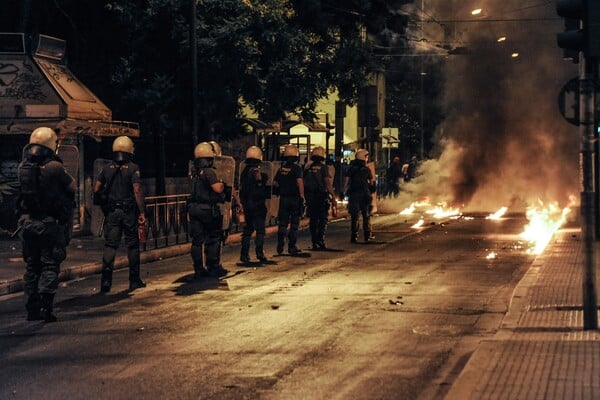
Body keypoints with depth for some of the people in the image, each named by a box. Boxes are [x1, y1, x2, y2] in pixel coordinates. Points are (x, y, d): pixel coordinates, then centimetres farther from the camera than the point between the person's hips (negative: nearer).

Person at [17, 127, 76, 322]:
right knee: (50, 266, 1)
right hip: (50, 224, -5)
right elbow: (73, 187, -3)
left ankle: (32, 309, 13)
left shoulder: (23, 167, 1)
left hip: (26, 221, 5)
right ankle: (46, 308, -7)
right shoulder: (55, 167, -13)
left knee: (31, 266, 13)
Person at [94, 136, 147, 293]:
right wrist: (142, 212, -14)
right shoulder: (133, 168, -7)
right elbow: (137, 191, -15)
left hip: (112, 213, 3)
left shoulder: (106, 168, 5)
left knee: (110, 245, 2)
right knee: (132, 245, 9)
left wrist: (104, 205, 17)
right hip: (129, 213, -2)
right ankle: (134, 281, 14)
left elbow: (96, 189, 2)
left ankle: (106, 280, -12)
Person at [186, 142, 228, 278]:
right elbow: (217, 189, -22)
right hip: (209, 210, -7)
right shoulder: (209, 171, -14)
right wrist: (222, 184, -3)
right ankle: (213, 268, 6)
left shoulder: (195, 174, 11)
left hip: (194, 209, 7)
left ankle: (199, 270, 8)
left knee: (197, 240, 7)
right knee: (213, 239, 4)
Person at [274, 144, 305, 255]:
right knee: (294, 223, 6)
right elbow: (299, 182, -20)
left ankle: (280, 246, 0)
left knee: (283, 223, 10)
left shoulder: (281, 168, 6)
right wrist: (302, 197, -18)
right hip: (295, 198, -4)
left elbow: (274, 183, 9)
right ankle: (292, 247, 7)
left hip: (283, 199, 4)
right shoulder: (297, 168, -10)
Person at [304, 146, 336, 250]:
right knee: (323, 220, 0)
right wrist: (333, 197, -10)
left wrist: (305, 197, 17)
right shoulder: (324, 167, -7)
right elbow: (328, 183, -13)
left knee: (313, 220, 10)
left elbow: (304, 184, 10)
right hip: (322, 197, -4)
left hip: (310, 198, 4)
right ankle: (320, 241, -12)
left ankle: (314, 243, 11)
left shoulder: (308, 169, 7)